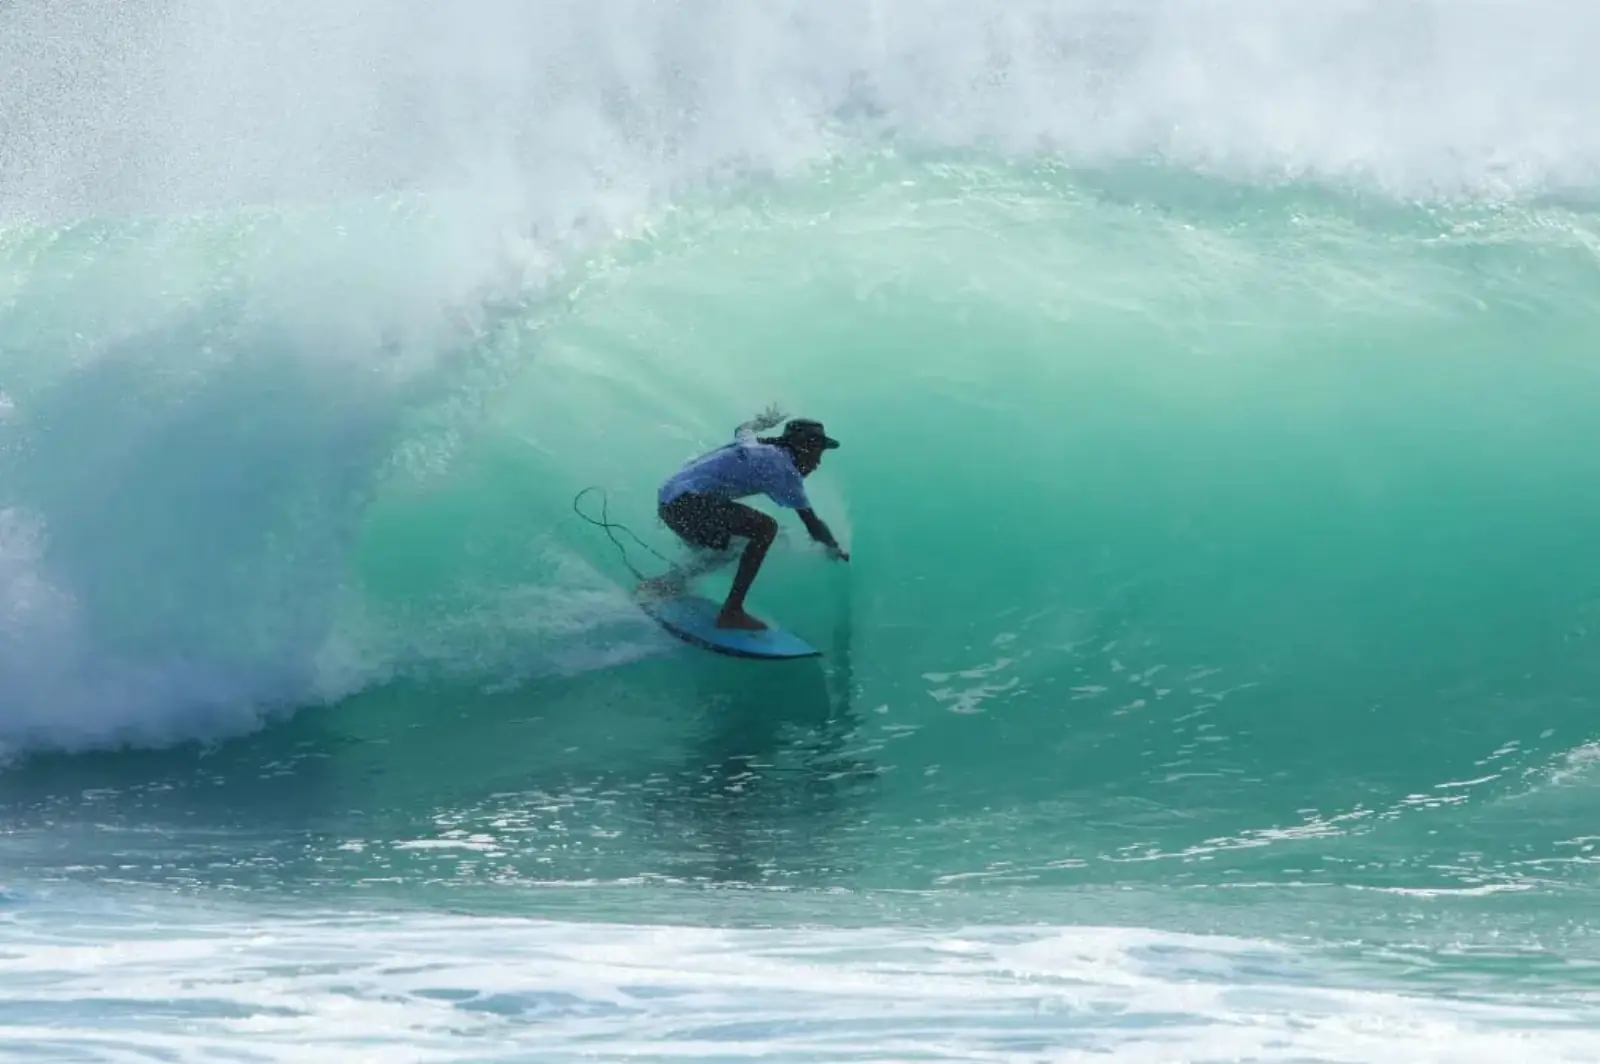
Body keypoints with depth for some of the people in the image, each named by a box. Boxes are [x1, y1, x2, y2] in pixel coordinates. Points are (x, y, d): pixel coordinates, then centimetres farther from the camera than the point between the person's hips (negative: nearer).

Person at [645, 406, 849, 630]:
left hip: (666, 497, 10)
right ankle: (731, 612, -17)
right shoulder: (783, 467, -6)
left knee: (723, 554, 29)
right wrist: (836, 550, 9)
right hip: (687, 500, -10)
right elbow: (813, 524, -7)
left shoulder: (752, 444, 19)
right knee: (766, 528, -16)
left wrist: (764, 421, 65)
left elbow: (742, 429, 46)